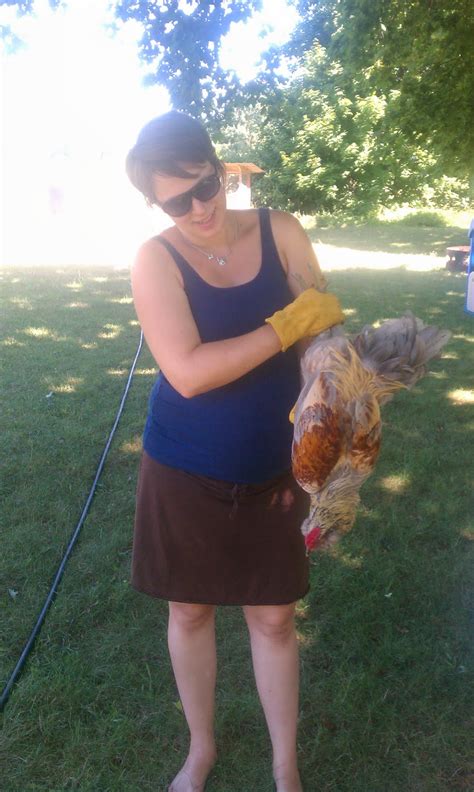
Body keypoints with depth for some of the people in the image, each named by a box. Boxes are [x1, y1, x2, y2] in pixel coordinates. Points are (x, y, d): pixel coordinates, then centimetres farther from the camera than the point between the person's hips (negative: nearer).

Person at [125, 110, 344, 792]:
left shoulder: (281, 232, -6)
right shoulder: (155, 259, -12)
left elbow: (325, 335, -3)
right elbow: (188, 372, -25)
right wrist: (289, 324, -23)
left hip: (270, 468, 1)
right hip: (185, 472, -1)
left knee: (273, 616, 12)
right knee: (190, 609, 16)